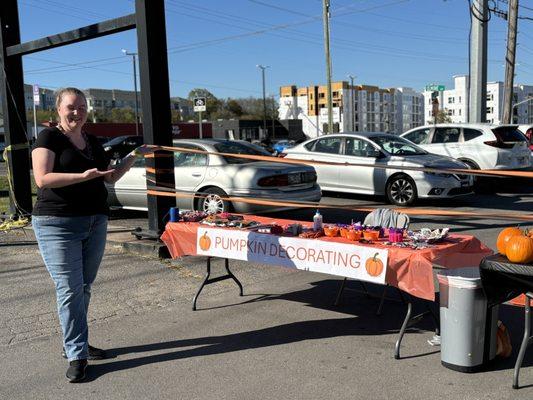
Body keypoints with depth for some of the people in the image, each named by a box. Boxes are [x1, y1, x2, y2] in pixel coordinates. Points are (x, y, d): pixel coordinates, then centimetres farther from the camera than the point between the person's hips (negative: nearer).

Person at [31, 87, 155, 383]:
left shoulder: (93, 142, 15)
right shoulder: (49, 137, -5)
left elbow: (111, 177, 23)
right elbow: (42, 179, -17)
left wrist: (134, 155, 12)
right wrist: (83, 175, -27)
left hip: (95, 223, 7)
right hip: (58, 225, -6)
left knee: (84, 288, 12)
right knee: (69, 289, -6)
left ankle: (75, 343, 25)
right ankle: (77, 356, 1)